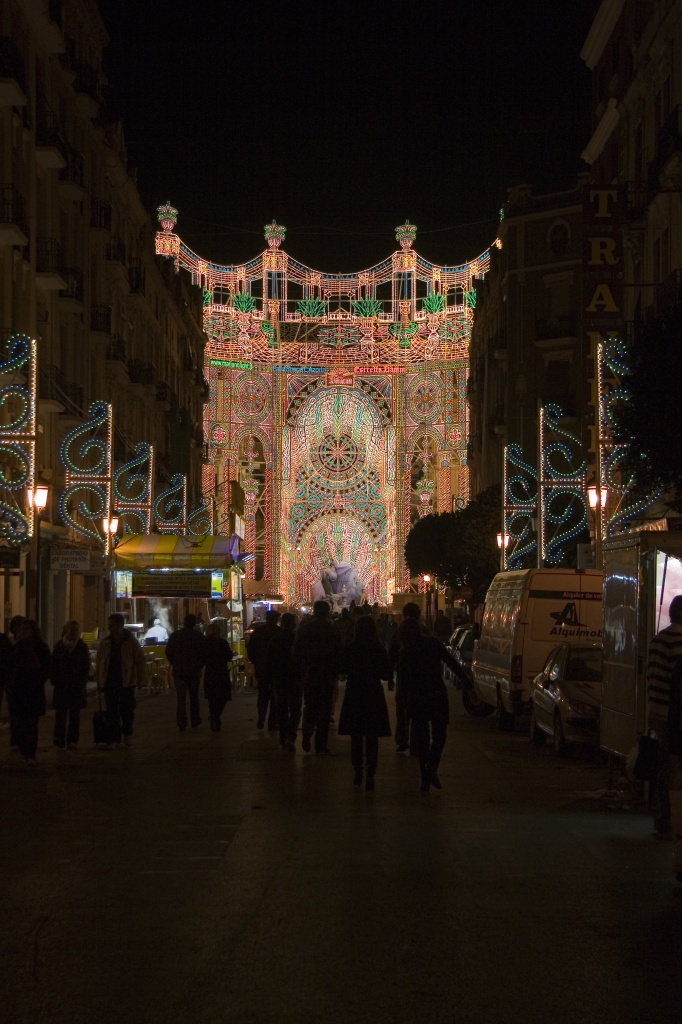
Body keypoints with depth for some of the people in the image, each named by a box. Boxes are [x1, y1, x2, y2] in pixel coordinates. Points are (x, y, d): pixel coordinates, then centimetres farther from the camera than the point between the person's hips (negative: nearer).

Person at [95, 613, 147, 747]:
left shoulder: (131, 642, -3)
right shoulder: (105, 642, 4)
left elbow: (140, 661, -1)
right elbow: (99, 663, 9)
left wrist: (141, 680, -4)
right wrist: (99, 681, 6)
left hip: (126, 681, -2)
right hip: (109, 681, 2)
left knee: (127, 710, 7)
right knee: (112, 712, 1)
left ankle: (127, 734, 30)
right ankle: (114, 739, 5)